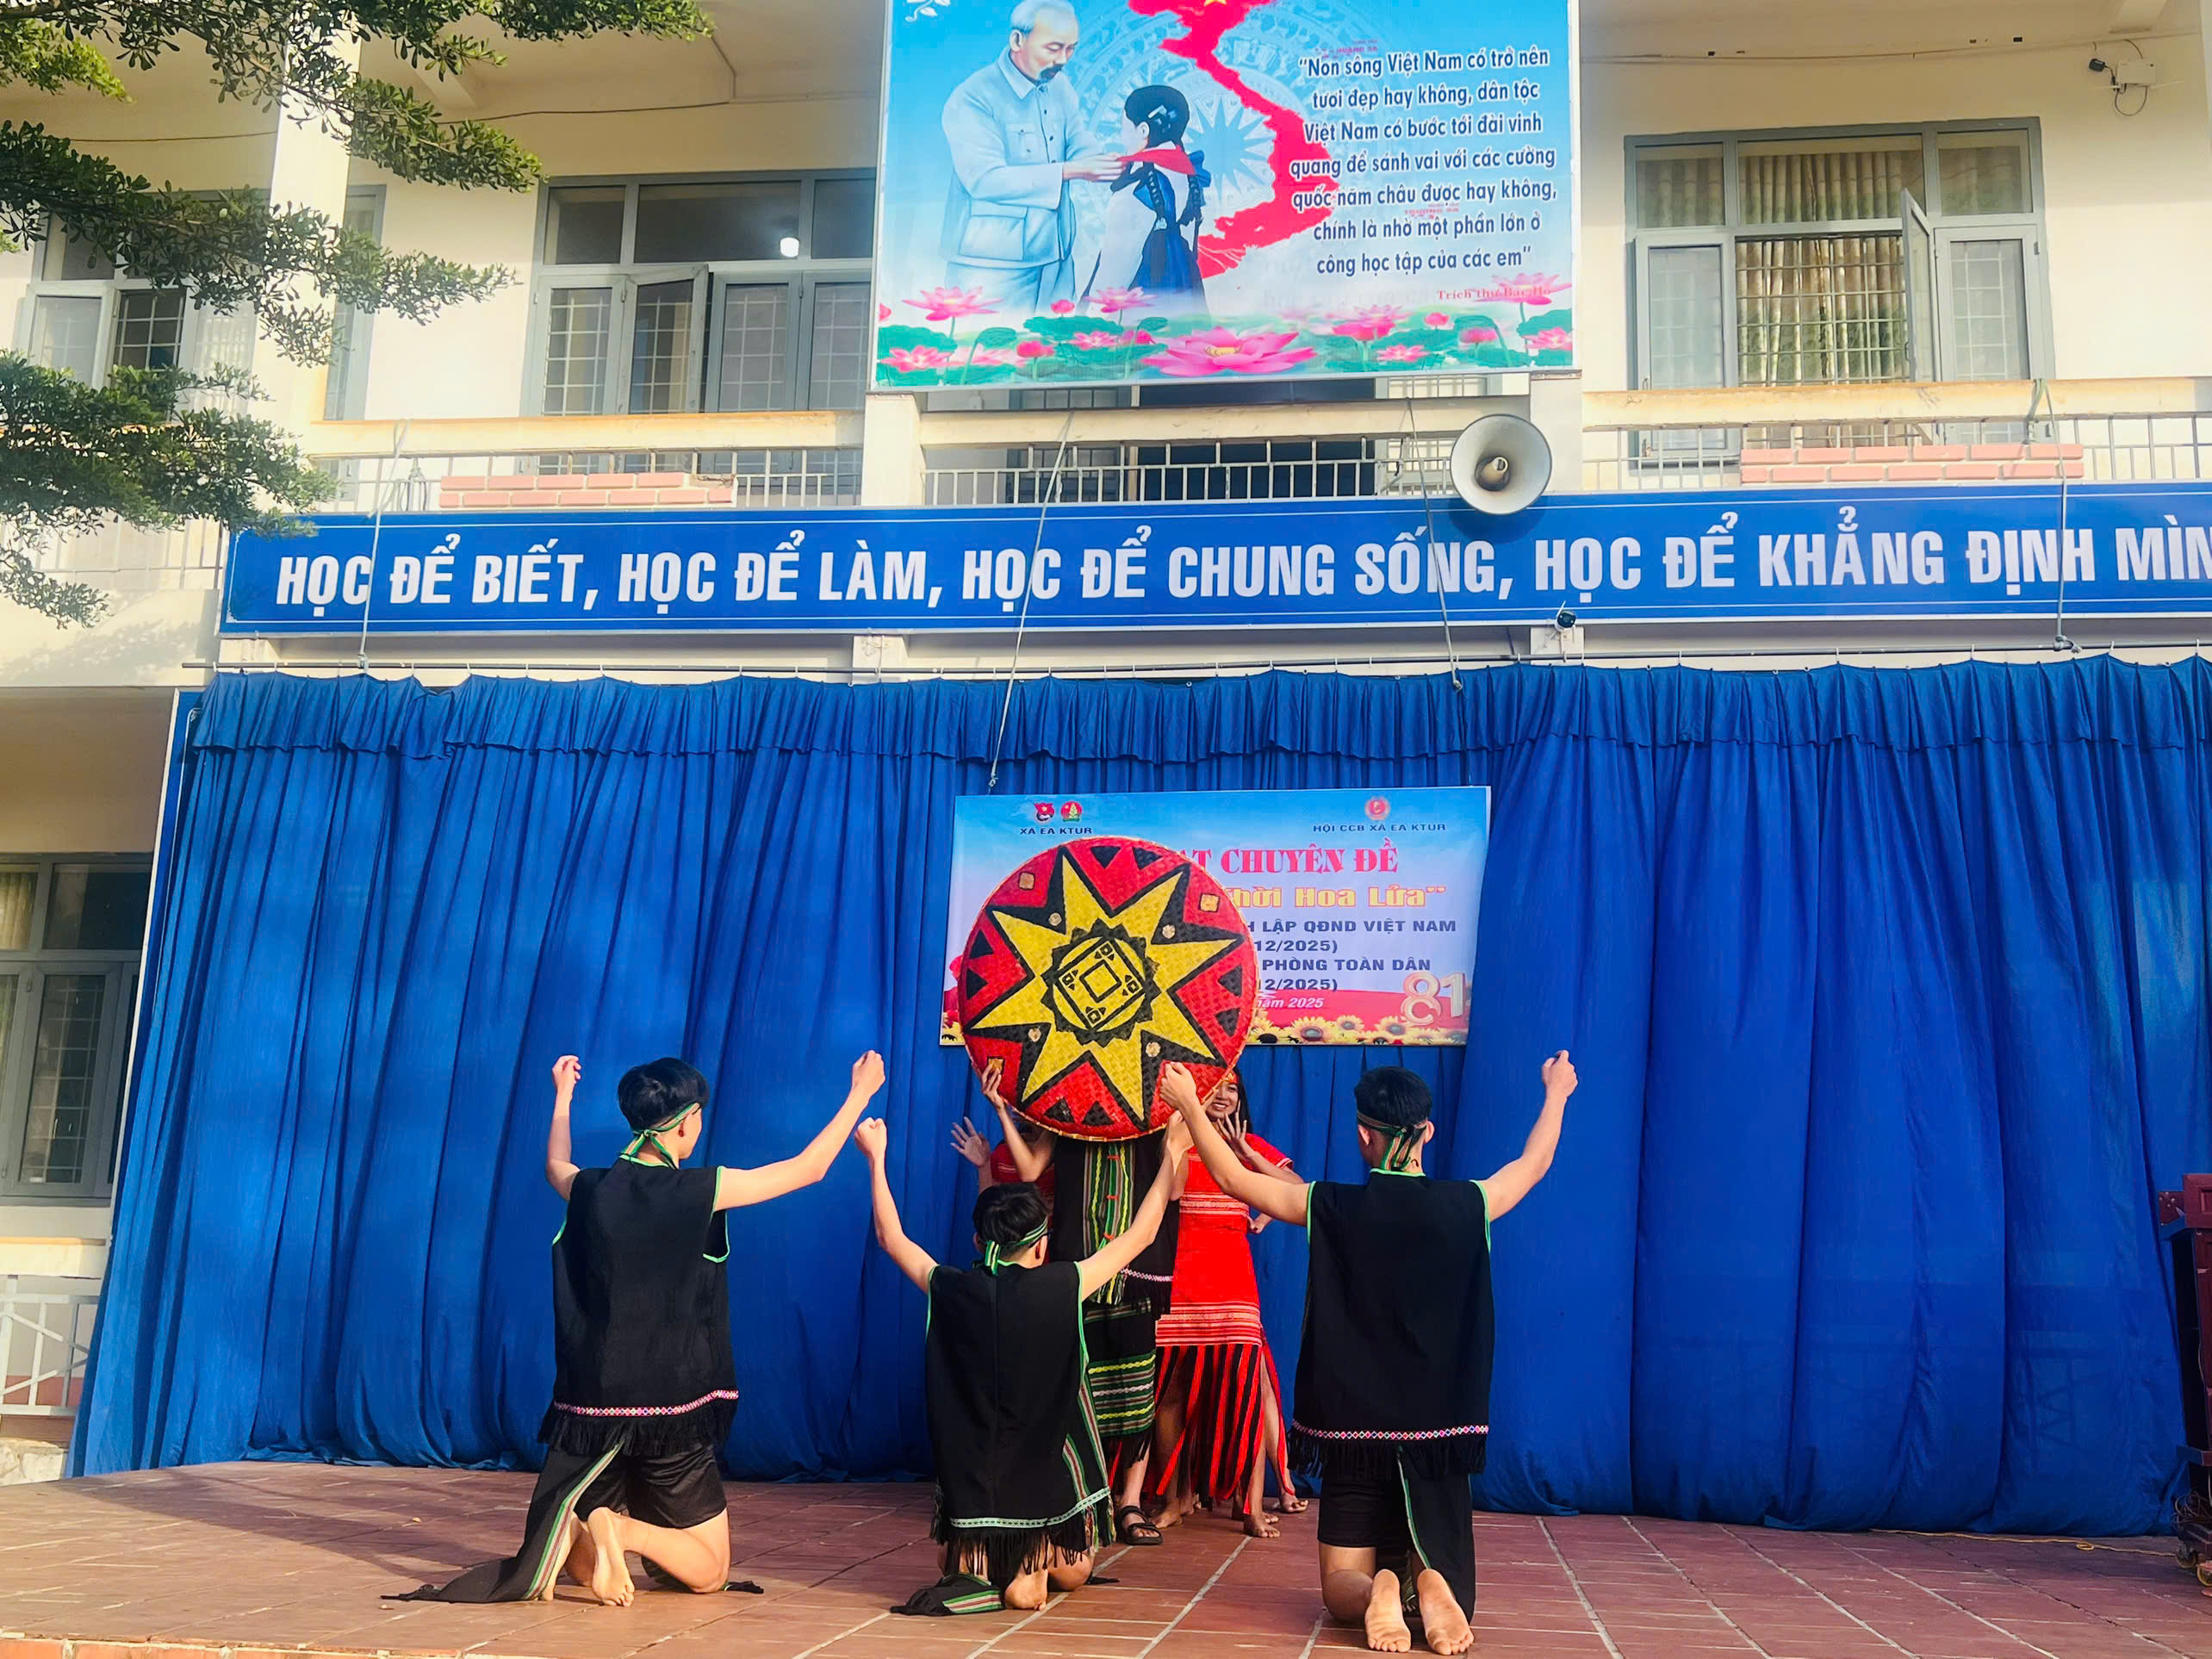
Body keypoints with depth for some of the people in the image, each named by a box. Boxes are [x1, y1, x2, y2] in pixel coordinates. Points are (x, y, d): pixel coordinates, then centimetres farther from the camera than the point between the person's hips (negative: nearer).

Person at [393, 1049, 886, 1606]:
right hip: (672, 1412, -4)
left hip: (590, 1407, 4)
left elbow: (556, 1168, 27)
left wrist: (563, 1098, 43)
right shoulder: (702, 1191, -11)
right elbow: (808, 1169, -1)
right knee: (708, 1572, 8)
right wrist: (861, 1094, 11)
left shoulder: (592, 1190, 0)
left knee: (582, 1565, 19)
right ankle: (622, 1532, -20)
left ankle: (578, 1533, -16)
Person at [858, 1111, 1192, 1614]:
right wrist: (1172, 1157, 9)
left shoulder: (952, 1291, -9)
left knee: (967, 1555, 27)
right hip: (1046, 1472, -1)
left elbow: (892, 1238, 9)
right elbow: (1139, 1236, -2)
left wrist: (876, 1158, 18)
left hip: (974, 1474, 1)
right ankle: (1040, 1562, -7)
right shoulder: (1062, 1287, -14)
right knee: (1071, 1572, 26)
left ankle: (979, 1573, -6)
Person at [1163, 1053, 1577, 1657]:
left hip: (1353, 1431, -1)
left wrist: (1189, 1106, 15)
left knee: (1344, 1585, 11)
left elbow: (1234, 1179, 3)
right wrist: (1557, 1094, 33)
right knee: (1444, 1582, 13)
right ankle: (1428, 1586, -23)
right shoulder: (1465, 1207, -5)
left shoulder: (1333, 1207, -8)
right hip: (1440, 1432, 1)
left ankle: (1378, 1594, -25)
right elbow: (1532, 1166, 16)